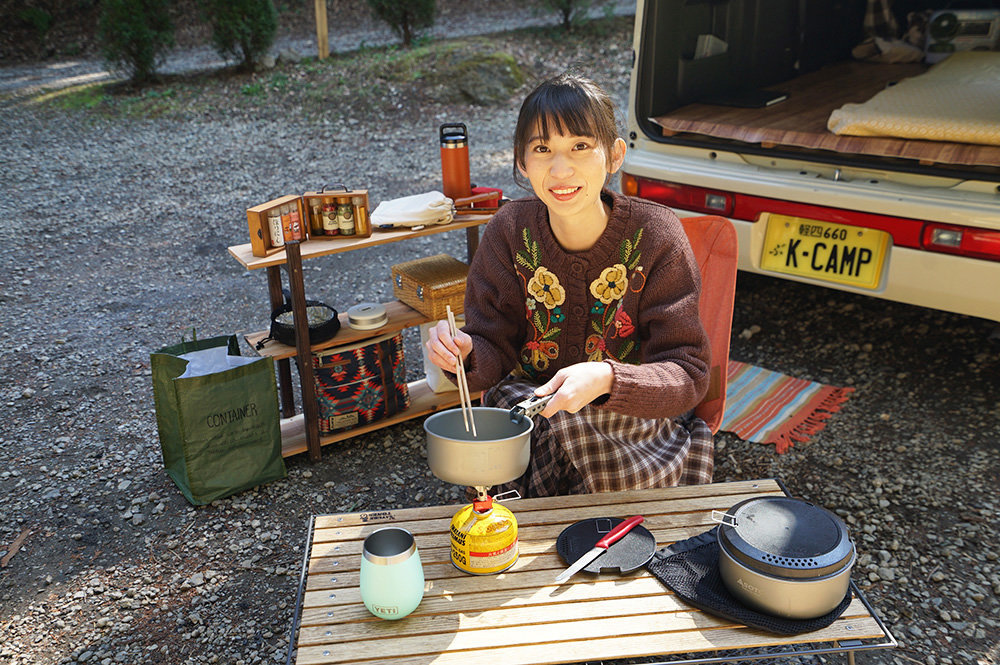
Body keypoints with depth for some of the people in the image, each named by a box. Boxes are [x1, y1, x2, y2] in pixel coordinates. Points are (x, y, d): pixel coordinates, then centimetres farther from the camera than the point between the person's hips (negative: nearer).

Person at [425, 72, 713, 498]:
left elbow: (688, 375, -16)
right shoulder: (509, 233, -6)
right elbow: (494, 358, -4)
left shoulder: (655, 236, -13)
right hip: (524, 410, 2)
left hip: (634, 426, -1)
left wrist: (606, 380, -36)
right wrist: (465, 352, -29)